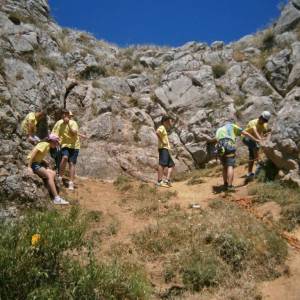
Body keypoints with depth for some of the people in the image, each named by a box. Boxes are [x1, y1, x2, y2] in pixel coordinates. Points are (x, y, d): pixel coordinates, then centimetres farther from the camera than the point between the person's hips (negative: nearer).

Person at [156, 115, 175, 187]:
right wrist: (162, 141, -19)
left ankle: (167, 180, 2)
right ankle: (159, 181, -28)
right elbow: (157, 132, -25)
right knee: (162, 164, -20)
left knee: (171, 165, 10)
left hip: (166, 149, 11)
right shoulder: (162, 127, -1)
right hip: (163, 149, -11)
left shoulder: (165, 129, 28)